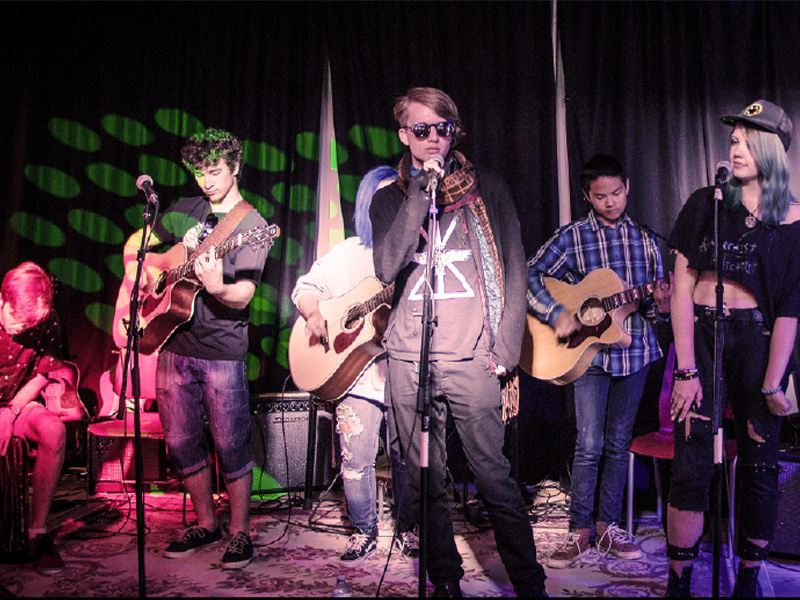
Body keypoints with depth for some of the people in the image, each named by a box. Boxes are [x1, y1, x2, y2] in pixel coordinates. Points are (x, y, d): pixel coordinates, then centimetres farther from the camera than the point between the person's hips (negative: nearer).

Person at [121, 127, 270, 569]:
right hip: (173, 342, 6)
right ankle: (206, 524, 27)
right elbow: (135, 244, 22)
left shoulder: (252, 225, -6)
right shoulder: (185, 211, 11)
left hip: (222, 351, -6)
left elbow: (243, 297, -15)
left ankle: (239, 532, 14)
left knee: (230, 445, -1)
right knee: (181, 440, 11)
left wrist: (217, 288, -36)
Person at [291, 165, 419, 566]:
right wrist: (313, 314, -7)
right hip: (355, 371, 1)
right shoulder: (348, 254, 13)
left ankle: (407, 529, 22)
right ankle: (364, 533, 20)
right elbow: (306, 286, 13)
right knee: (356, 460, 2)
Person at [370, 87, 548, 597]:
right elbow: (387, 268, -4)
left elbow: (514, 267, 6)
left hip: (472, 357, -2)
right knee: (425, 482, 6)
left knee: (495, 478, -4)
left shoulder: (486, 188, 10)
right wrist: (422, 193, -8)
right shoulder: (390, 199, 13)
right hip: (408, 359, 2)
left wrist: (506, 347, -3)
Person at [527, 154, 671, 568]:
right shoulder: (571, 238, -2)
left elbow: (654, 301, 12)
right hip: (589, 354, -3)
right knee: (589, 445, -5)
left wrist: (661, 307, -11)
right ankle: (579, 531, 9)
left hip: (634, 353, 3)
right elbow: (529, 275, -9)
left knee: (618, 444, 10)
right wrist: (557, 314, -20)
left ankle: (608, 527, 22)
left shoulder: (645, 241, 8)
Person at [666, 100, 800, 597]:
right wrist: (685, 370, -7)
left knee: (759, 468, 5)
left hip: (759, 341, 0)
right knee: (692, 469, -5)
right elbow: (682, 289, 0)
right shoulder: (706, 205, 4)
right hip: (702, 336, 0)